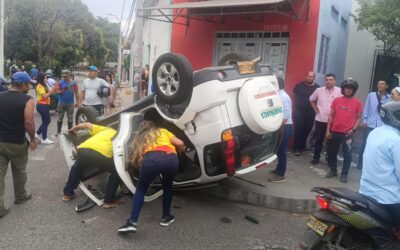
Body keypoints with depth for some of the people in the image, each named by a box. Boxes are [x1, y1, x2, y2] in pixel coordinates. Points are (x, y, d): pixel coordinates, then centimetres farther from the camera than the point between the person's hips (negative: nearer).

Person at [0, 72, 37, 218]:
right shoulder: (27, 100, -12)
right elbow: (29, 122, -20)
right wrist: (32, 139, -6)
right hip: (17, 143, -3)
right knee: (19, 172, 18)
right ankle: (20, 197, 37)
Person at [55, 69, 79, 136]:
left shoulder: (74, 83, -3)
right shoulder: (60, 82, -3)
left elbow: (76, 93, -2)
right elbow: (57, 92, -4)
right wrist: (63, 90, -23)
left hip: (70, 103, 0)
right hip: (61, 103, 0)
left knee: (70, 118, 9)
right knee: (60, 118, 7)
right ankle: (58, 132, 17)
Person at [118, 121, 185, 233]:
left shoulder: (140, 138, 35)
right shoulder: (163, 131, 35)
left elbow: (136, 159, 26)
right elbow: (180, 144, 22)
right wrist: (182, 149, 44)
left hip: (151, 159, -1)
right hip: (171, 159, 1)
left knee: (141, 189, 21)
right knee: (167, 187, 30)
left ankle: (132, 223, 10)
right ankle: (166, 217, 35)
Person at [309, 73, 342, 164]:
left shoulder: (339, 91, -6)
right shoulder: (319, 90, 2)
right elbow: (312, 100, 17)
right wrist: (315, 109, 9)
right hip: (320, 119, 1)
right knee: (319, 139, 7)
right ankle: (316, 157, 19)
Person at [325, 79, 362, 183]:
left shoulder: (357, 103, -2)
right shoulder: (336, 100, 4)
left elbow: (359, 118, 2)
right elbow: (331, 116, 7)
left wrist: (353, 129, -10)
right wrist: (328, 130, 3)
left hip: (347, 133, -3)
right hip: (335, 132, 3)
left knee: (347, 155, 1)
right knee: (332, 153, 12)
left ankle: (344, 175, 13)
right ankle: (333, 171, 28)